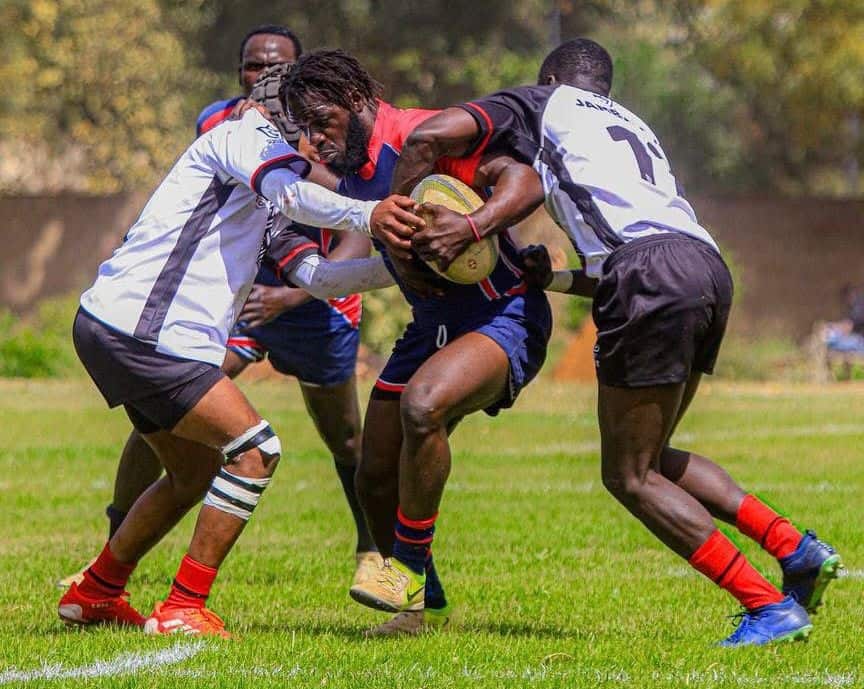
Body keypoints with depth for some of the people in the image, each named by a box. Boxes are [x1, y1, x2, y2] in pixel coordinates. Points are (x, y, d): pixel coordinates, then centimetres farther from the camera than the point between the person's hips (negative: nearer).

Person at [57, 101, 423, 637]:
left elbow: (315, 274, 11)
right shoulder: (243, 137, -6)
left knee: (198, 475, 22)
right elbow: (288, 193, -28)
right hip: (133, 327, -11)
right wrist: (367, 215, -39)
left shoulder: (271, 208, 23)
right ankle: (183, 609, -12)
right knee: (256, 448, -15)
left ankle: (95, 593, 34)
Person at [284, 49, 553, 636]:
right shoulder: (352, 179, 10)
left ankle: (409, 566, -19)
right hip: (433, 324, 9)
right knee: (376, 478, 5)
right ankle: (425, 607, 24)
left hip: (503, 315, -9)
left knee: (422, 404, -35)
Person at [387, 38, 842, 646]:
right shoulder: (636, 129, 36)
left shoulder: (543, 104, 18)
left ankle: (770, 607, -6)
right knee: (652, 457, 22)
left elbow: (431, 135, 6)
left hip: (647, 268, -7)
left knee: (629, 477, 2)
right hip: (709, 265, 7)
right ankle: (798, 550, 11)